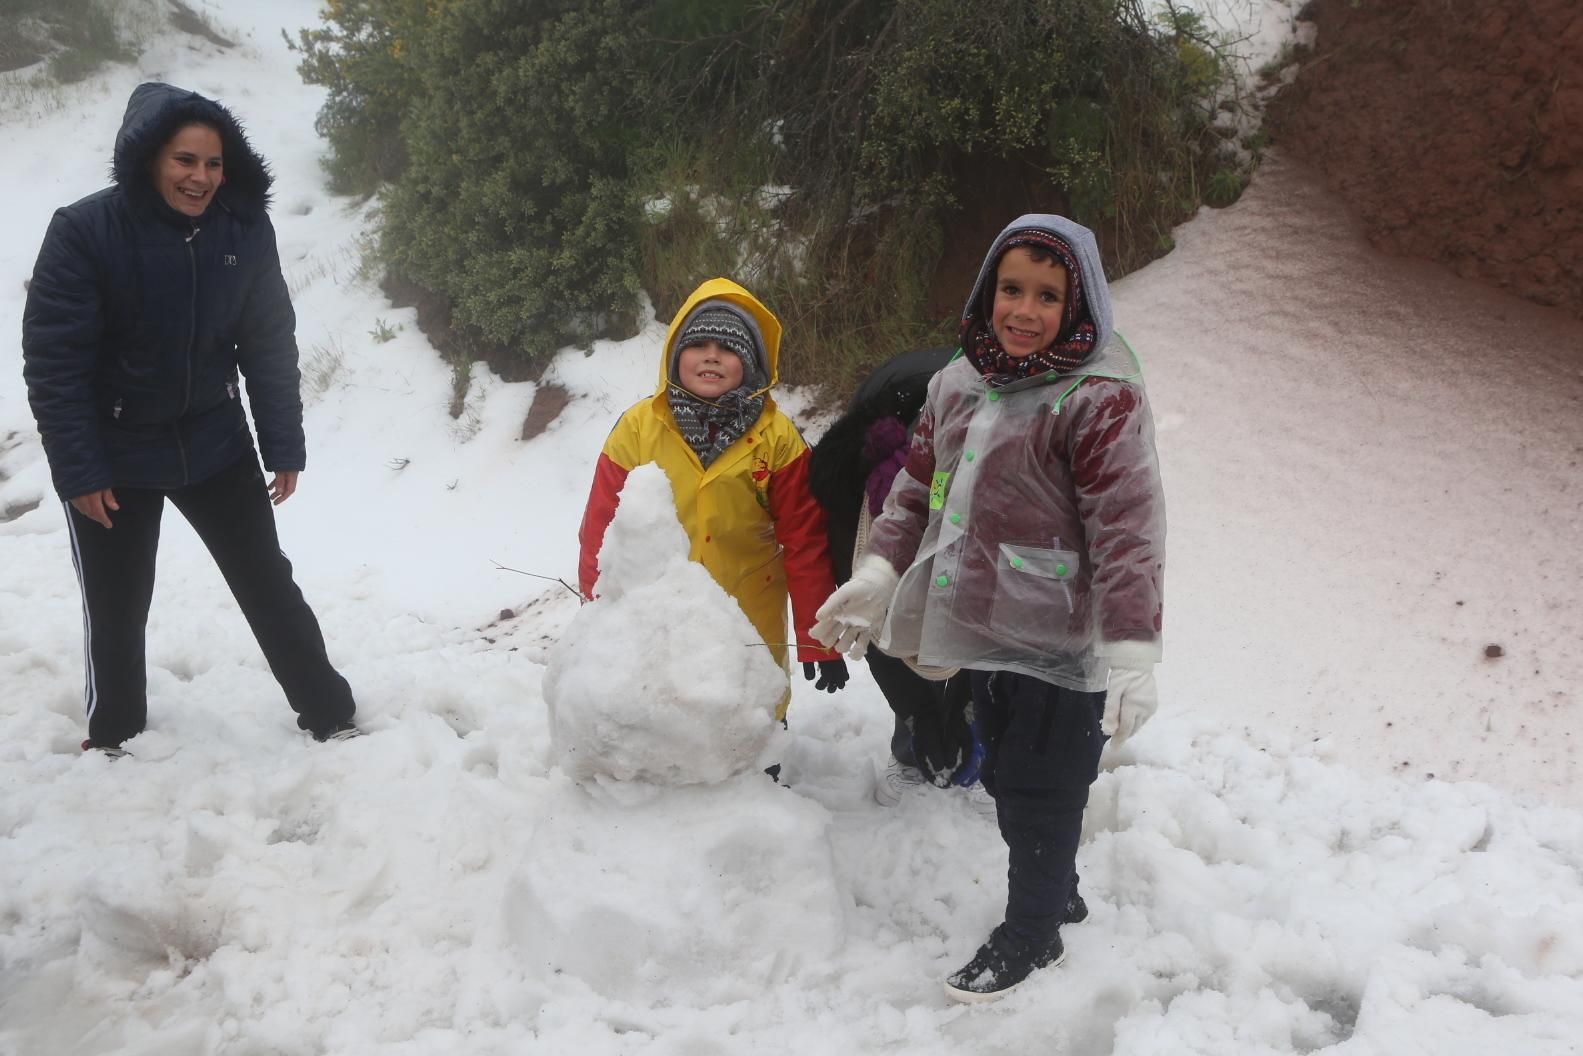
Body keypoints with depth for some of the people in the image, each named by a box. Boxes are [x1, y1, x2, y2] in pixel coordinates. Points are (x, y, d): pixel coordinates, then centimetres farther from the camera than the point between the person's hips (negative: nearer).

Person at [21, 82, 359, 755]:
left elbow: (270, 342, -1)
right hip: (114, 456, -2)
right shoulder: (85, 230, -19)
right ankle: (112, 734, 35)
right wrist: (77, 470, -17)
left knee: (268, 585, 9)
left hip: (214, 444, 2)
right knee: (115, 606, 12)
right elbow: (52, 359, -16)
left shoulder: (244, 228, -9)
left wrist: (283, 446, -1)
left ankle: (330, 715, 24)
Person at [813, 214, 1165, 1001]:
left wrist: (1131, 648, -24)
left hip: (1057, 643, -8)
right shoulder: (960, 384, 8)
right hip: (980, 630, 8)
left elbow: (1127, 527, -20)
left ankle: (1030, 937, 23)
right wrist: (879, 570, 6)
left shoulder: (1099, 398, -15)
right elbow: (918, 486, 15)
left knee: (1039, 793, 3)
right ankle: (1052, 892, 40)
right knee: (1003, 777, 20)